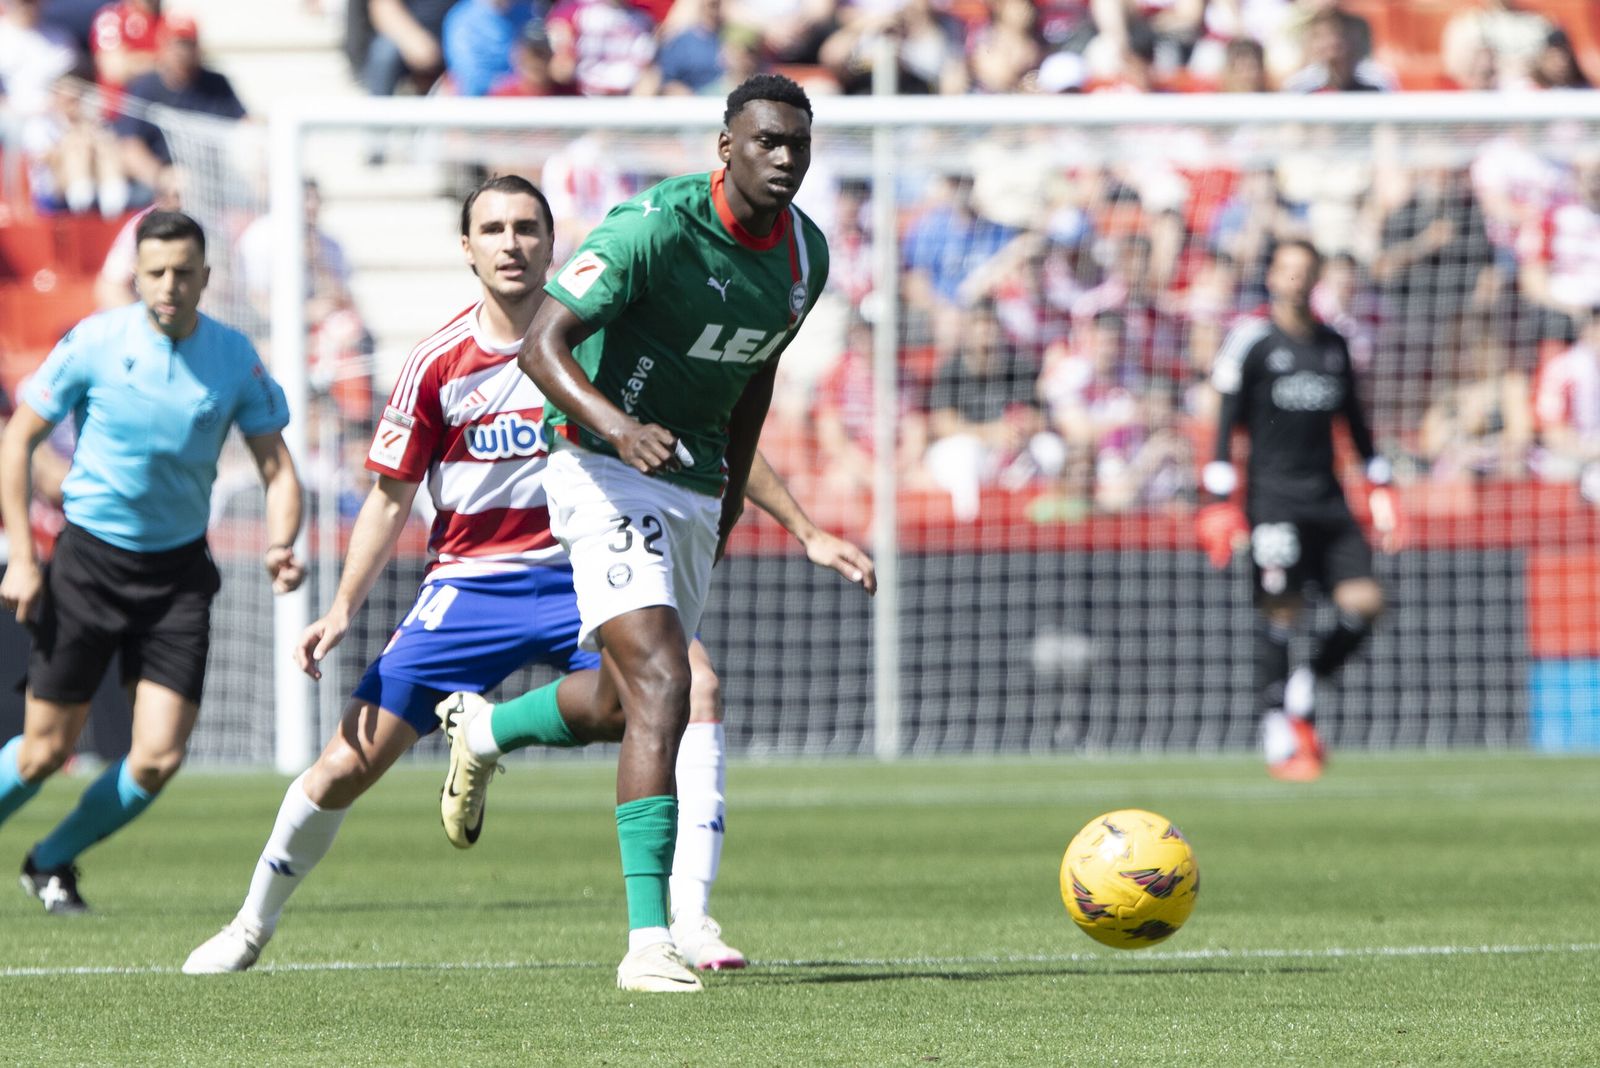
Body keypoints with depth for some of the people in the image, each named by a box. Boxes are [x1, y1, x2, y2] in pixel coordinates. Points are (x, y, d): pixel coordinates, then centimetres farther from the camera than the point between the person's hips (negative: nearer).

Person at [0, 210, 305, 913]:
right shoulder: (95, 344, -10)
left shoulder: (234, 359, -4)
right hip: (90, 558, -2)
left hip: (179, 569, 2)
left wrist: (281, 545, -18)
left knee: (158, 759, -7)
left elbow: (276, 465, 2)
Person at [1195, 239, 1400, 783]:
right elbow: (1227, 425, -3)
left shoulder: (1334, 344, 13)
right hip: (1273, 497, -5)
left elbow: (1355, 422, 22)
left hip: (1327, 500, 5)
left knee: (1364, 602, -7)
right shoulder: (1252, 340, -2)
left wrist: (1380, 492, 18)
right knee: (1280, 612, -8)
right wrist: (1218, 505, -9)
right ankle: (1278, 736, 1)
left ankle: (1301, 693, 13)